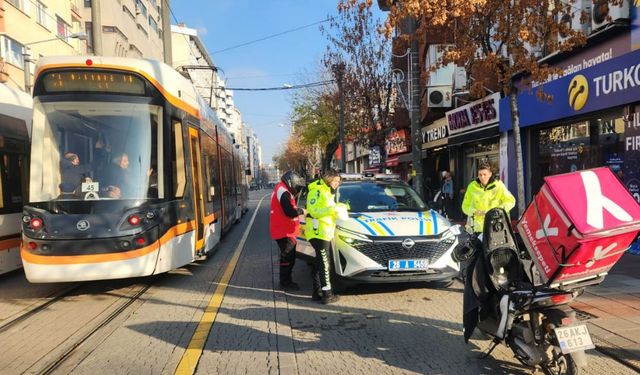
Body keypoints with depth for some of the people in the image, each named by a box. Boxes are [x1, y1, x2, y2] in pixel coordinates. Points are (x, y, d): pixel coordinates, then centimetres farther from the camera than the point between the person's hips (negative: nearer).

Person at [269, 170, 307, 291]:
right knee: (288, 257, -4)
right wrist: (301, 211, -11)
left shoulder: (280, 189, 16)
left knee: (287, 257, 17)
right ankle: (285, 283, 4)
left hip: (282, 230, 11)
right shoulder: (283, 192, -19)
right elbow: (290, 212, -27)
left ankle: (285, 281, 25)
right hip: (284, 231, -11)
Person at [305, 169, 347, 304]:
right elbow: (313, 211, -21)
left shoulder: (327, 192, 19)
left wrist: (338, 207, 8)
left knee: (320, 263, 14)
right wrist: (332, 209, -26)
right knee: (324, 264, -7)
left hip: (325, 233, 10)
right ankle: (327, 295, -2)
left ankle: (317, 292, 22)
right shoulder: (317, 191, -13)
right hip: (318, 233, -10)